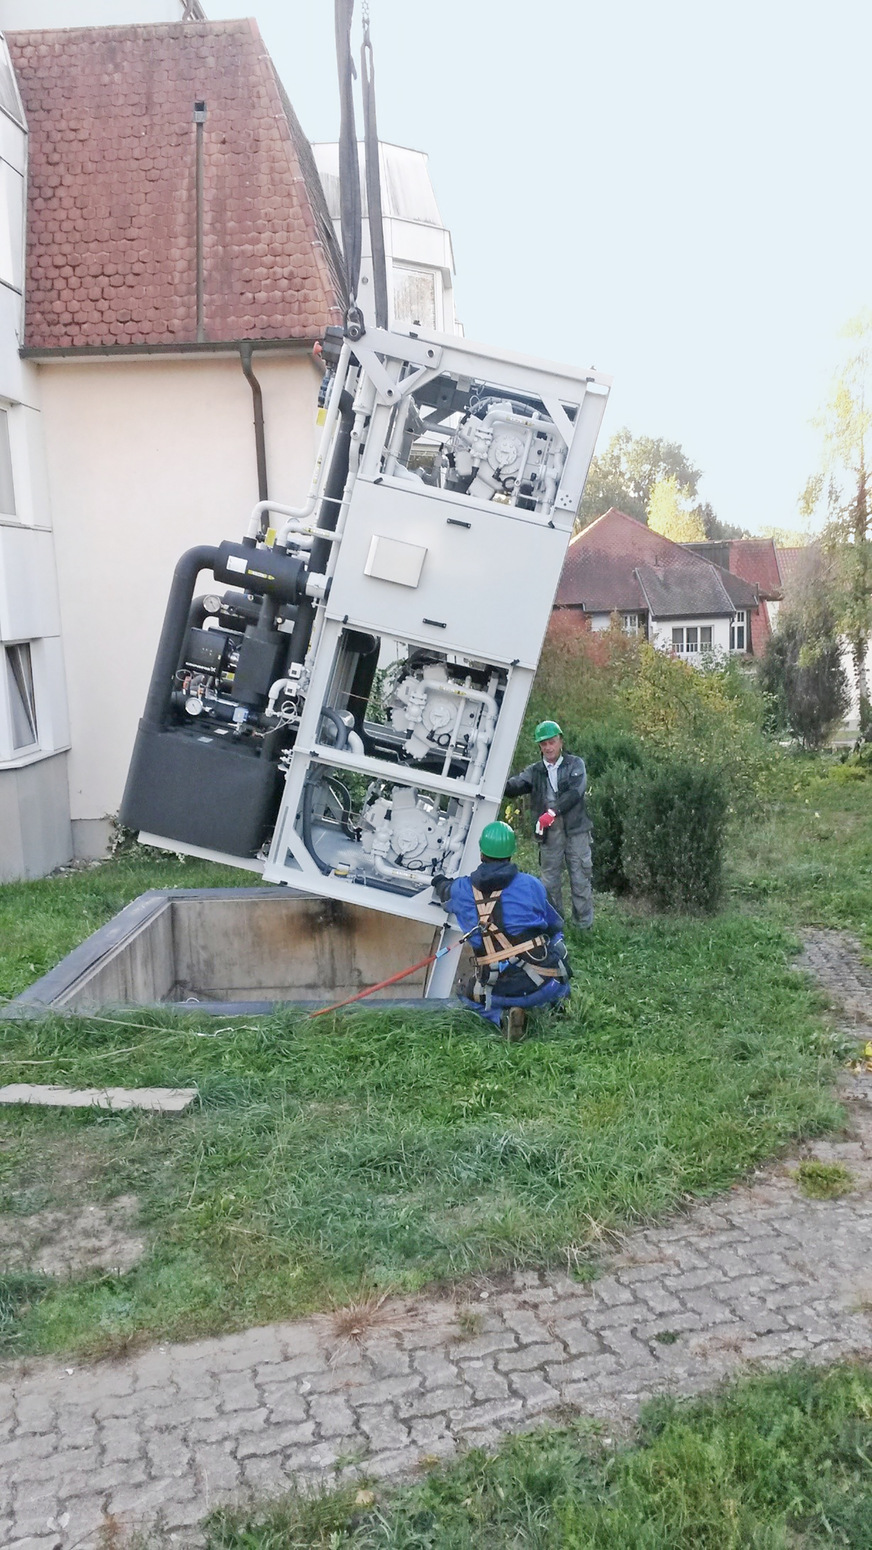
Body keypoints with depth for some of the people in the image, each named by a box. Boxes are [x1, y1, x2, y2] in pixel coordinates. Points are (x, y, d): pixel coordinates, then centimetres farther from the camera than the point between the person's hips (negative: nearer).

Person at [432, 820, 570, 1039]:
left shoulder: (462, 891, 3)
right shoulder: (529, 884, -2)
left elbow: (445, 894, 30)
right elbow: (555, 925, 11)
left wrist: (440, 884, 53)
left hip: (501, 992, 0)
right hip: (545, 984, 1)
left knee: (469, 996, 31)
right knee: (555, 939, 31)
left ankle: (503, 1016, 0)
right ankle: (557, 1003, 12)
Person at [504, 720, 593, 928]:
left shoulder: (575, 764, 4)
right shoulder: (535, 771, 10)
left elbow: (576, 791, -14)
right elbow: (515, 786, -8)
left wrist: (554, 812, -27)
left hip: (575, 830, -2)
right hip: (548, 833, 2)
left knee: (580, 879, 2)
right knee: (550, 881, 9)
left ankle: (584, 926, 11)